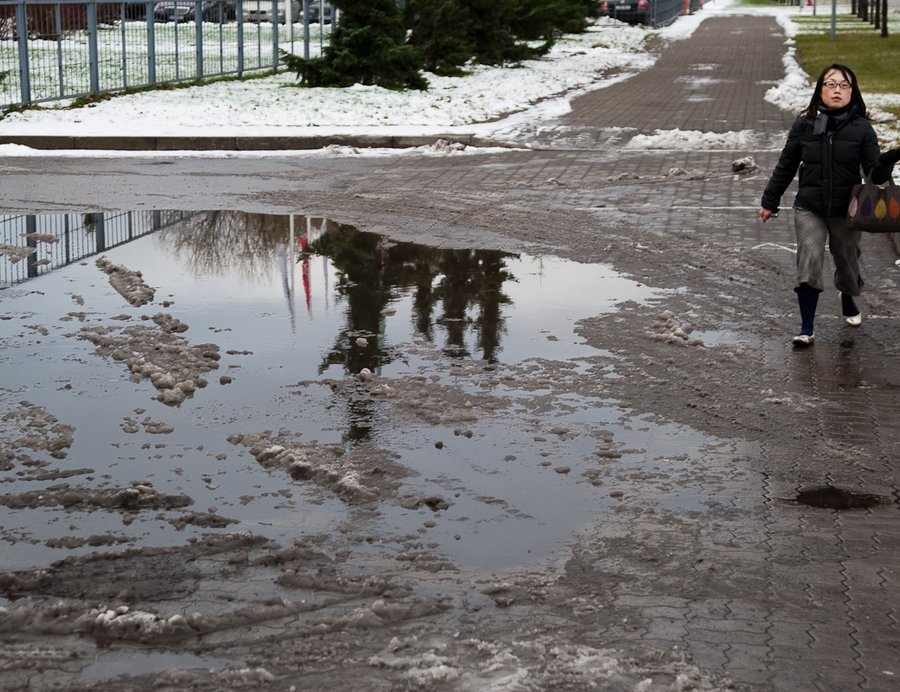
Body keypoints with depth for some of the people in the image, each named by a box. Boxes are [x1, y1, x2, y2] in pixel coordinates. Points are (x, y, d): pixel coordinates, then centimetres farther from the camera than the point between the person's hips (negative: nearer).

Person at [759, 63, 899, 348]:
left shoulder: (861, 128, -6)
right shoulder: (804, 124, -3)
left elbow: (875, 174, -9)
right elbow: (786, 166, 6)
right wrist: (770, 201, 9)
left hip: (846, 212, 0)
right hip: (809, 209, 0)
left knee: (847, 262, 15)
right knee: (809, 263, -13)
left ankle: (848, 302, 48)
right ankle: (807, 329, -4)